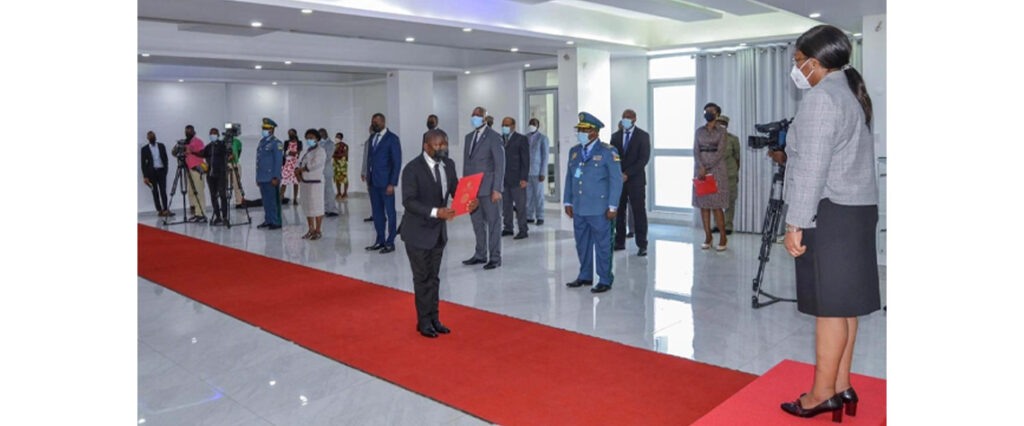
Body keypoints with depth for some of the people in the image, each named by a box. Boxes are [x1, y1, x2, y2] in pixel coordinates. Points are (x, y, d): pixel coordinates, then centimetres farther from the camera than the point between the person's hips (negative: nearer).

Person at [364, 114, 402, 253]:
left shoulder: (392, 138, -6)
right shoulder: (372, 137, 14)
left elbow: (397, 162, -10)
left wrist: (392, 183, -15)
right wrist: (368, 177, 10)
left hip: (385, 182, -7)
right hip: (373, 181, 7)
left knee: (390, 212, 1)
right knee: (377, 212, 11)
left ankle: (390, 243, 7)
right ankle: (380, 240, 20)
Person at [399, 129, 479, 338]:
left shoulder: (448, 164, 0)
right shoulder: (412, 169, -19)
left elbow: (456, 190, 3)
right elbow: (408, 201, -25)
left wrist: (469, 201, -19)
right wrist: (436, 212, -37)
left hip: (439, 230, 6)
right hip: (418, 231, -6)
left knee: (434, 277, 16)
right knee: (422, 278, 6)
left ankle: (433, 318, 28)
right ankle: (424, 321, 21)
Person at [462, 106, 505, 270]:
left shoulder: (494, 137, -8)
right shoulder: (469, 137, 13)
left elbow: (500, 165, -12)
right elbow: (466, 162, 16)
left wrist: (497, 189, -17)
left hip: (488, 188, -7)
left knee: (493, 222, 2)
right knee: (477, 223, 13)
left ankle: (495, 258, 9)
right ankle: (480, 255, 23)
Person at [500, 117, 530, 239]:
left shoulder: (521, 139, -2)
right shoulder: (500, 139, 12)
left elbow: (525, 160, -6)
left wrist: (524, 178, -13)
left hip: (517, 178, -5)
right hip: (503, 179, 5)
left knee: (520, 205, -3)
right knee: (506, 204, 8)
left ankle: (523, 230, 2)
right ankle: (508, 228, 16)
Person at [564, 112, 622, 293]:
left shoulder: (608, 152, -7)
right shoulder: (574, 152, 11)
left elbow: (616, 180, -8)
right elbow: (569, 178, 16)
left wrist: (612, 206, -12)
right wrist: (568, 202, 13)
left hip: (599, 209, -6)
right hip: (579, 209, 6)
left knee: (603, 245, 2)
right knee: (582, 244, 14)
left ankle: (605, 280, 12)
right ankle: (585, 276, 28)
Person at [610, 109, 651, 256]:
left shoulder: (643, 136, 0)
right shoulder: (615, 136, 12)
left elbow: (644, 158, -9)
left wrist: (627, 174, -15)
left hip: (635, 179, -4)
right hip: (618, 179, 4)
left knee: (639, 212, -3)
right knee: (618, 211, 5)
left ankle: (642, 245, 1)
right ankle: (620, 242, 14)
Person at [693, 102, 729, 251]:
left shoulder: (721, 131, 3)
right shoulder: (699, 131, 12)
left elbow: (720, 152, -7)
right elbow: (696, 151, 3)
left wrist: (707, 167, -14)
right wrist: (701, 167, -12)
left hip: (716, 169, -3)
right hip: (700, 170, 3)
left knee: (717, 205, -8)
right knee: (703, 204, 2)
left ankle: (723, 237, -1)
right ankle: (708, 236, 8)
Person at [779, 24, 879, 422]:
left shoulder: (820, 97, -12)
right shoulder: (852, 93, 18)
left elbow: (813, 168, -19)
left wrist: (796, 223, -19)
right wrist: (788, 154, 26)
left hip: (830, 213, -10)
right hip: (857, 209, 10)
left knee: (830, 304, -4)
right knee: (843, 302, 11)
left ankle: (823, 394, 3)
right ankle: (842, 388, 18)